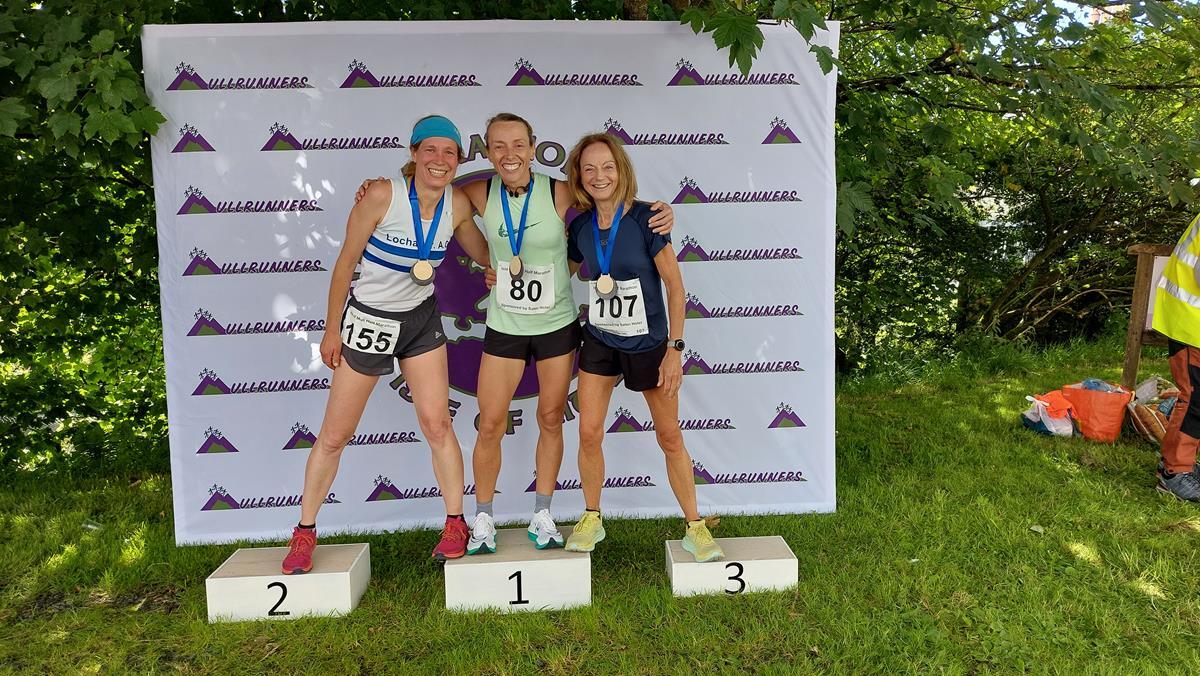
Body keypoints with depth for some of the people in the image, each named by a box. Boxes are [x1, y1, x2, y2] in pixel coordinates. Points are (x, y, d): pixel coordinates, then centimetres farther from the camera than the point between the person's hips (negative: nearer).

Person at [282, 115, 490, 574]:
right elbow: (346, 262, -11)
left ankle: (456, 524, 18)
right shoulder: (382, 196, -21)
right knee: (335, 434, 5)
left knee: (437, 423, 2)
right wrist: (332, 329, -8)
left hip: (422, 320, 3)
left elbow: (483, 254, 10)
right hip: (369, 319, -3)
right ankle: (305, 533, 22)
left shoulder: (458, 204, -8)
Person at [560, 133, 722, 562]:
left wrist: (675, 348, -17)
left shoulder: (645, 218, -15)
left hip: (648, 343, -3)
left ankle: (695, 527, 21)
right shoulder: (580, 226, -2)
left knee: (669, 437, 6)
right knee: (589, 434, 1)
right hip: (599, 341, 4)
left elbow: (675, 286, -14)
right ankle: (591, 519, 24)